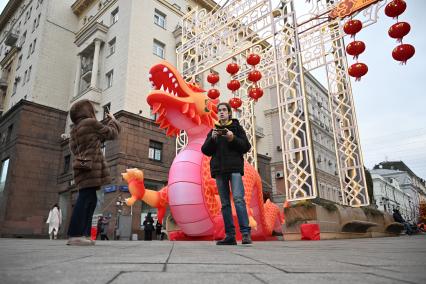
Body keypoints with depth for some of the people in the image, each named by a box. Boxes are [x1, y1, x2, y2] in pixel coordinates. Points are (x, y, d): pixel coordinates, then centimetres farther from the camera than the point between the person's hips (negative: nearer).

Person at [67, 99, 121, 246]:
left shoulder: (75, 128, 19)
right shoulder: (90, 122, -4)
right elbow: (112, 133, 1)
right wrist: (112, 120, 21)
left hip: (82, 166, 9)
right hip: (90, 167, -9)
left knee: (90, 200, 9)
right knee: (85, 199, -12)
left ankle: (84, 234, 7)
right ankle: (75, 235, -15)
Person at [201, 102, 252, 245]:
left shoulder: (236, 127, 12)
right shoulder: (213, 130, 20)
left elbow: (246, 147, 4)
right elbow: (205, 150, 11)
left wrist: (233, 138, -12)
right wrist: (212, 139, -7)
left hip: (234, 168, -3)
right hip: (219, 170, 4)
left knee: (238, 199, -17)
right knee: (225, 203, 2)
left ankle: (245, 233, -15)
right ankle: (230, 235, 5)